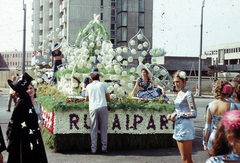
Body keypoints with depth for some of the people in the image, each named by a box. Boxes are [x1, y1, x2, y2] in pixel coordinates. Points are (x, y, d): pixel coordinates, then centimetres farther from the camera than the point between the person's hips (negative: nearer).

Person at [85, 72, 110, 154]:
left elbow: (87, 99, 24)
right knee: (104, 128, 6)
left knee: (93, 129, 5)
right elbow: (108, 97, 15)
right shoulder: (103, 84, 12)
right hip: (103, 107, -1)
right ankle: (104, 147, 4)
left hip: (93, 108, 1)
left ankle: (93, 149, 2)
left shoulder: (89, 86, 15)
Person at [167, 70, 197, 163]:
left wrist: (177, 114, -16)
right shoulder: (179, 93, 13)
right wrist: (172, 115, 7)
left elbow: (194, 114, -20)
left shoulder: (188, 94, -13)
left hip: (185, 128, -9)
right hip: (178, 128, 9)